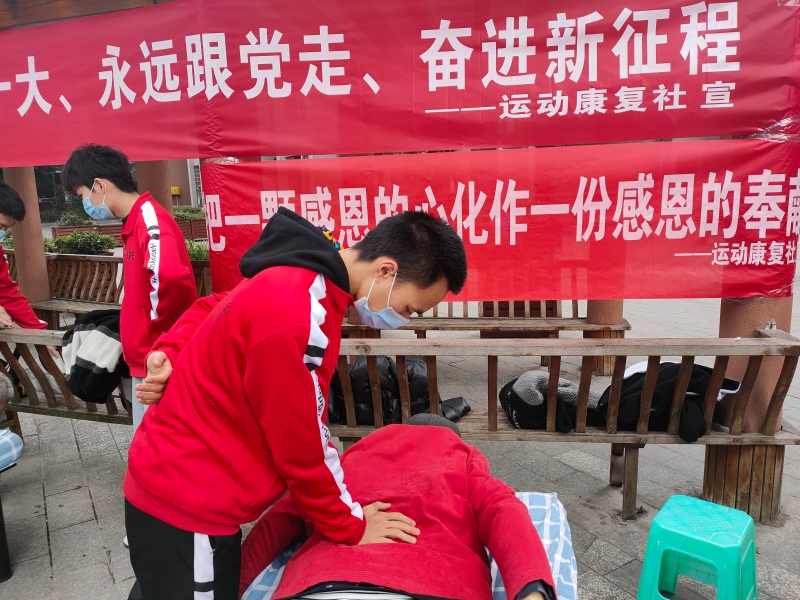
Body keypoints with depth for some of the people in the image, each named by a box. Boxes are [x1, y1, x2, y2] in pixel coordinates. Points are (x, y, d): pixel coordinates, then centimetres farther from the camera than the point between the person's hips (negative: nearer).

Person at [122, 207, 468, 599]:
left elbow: (209, 308, 12)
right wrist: (349, 527, -7)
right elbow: (301, 450, -22)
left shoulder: (302, 277, 0)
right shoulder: (295, 318, -31)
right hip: (185, 510, -8)